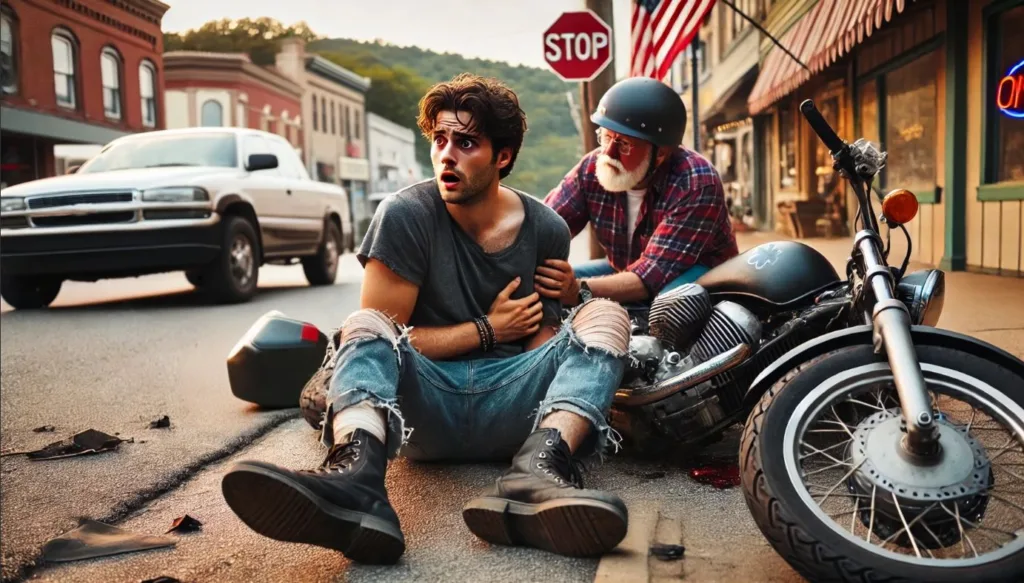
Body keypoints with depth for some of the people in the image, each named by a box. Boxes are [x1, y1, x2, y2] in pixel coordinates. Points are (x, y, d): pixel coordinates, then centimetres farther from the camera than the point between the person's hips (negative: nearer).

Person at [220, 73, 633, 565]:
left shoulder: (546, 229, 5)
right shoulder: (406, 215, -4)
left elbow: (541, 335, 12)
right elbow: (382, 334, -6)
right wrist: (487, 330, -6)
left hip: (510, 408, 2)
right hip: (425, 405, -1)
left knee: (606, 317, -18)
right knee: (364, 326, -26)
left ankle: (536, 473, -44)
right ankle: (357, 478, -55)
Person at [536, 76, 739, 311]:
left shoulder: (696, 184, -29)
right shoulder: (592, 168, -13)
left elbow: (657, 272, -36)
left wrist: (581, 291, -50)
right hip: (627, 272, 5)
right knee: (540, 284, -13)